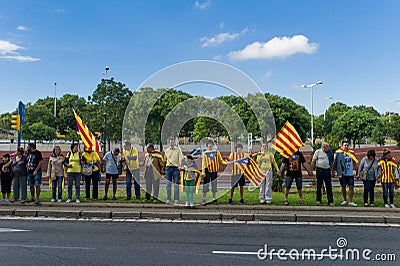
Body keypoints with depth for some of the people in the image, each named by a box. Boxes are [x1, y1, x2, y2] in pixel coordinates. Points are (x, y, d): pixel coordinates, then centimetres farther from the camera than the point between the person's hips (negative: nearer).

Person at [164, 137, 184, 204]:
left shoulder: (178, 149, 4)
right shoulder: (166, 150, 12)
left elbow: (180, 158, -6)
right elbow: (165, 159, 17)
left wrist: (180, 166, -21)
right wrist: (165, 168, 13)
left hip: (176, 168, -3)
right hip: (168, 167, 3)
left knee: (176, 184, -1)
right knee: (168, 184, 4)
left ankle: (176, 199, 4)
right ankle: (168, 199, 10)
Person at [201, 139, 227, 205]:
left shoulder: (217, 152, 7)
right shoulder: (205, 153, 3)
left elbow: (221, 160, 8)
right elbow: (203, 163, 0)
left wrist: (226, 163, -12)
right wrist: (203, 172, -9)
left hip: (214, 171, 1)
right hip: (207, 171, -1)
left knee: (214, 185, 8)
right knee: (205, 186, -1)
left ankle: (214, 198, 20)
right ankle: (204, 200, 8)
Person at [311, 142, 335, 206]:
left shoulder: (329, 152, 10)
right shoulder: (318, 152, -2)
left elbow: (331, 162, 18)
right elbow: (313, 161, -2)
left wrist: (332, 171, 15)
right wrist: (311, 170, -7)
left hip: (327, 170, 4)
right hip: (320, 170, -3)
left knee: (329, 187, 2)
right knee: (319, 186, 4)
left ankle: (330, 201, 7)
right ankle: (318, 200, 17)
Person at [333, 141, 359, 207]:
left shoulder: (351, 153, 3)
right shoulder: (338, 153, -5)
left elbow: (355, 163, 12)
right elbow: (334, 162, 3)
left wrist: (356, 171, 11)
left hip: (350, 174, 2)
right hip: (342, 173, -1)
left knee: (351, 187, -1)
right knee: (343, 186, 9)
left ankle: (350, 201, 7)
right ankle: (344, 200, 23)